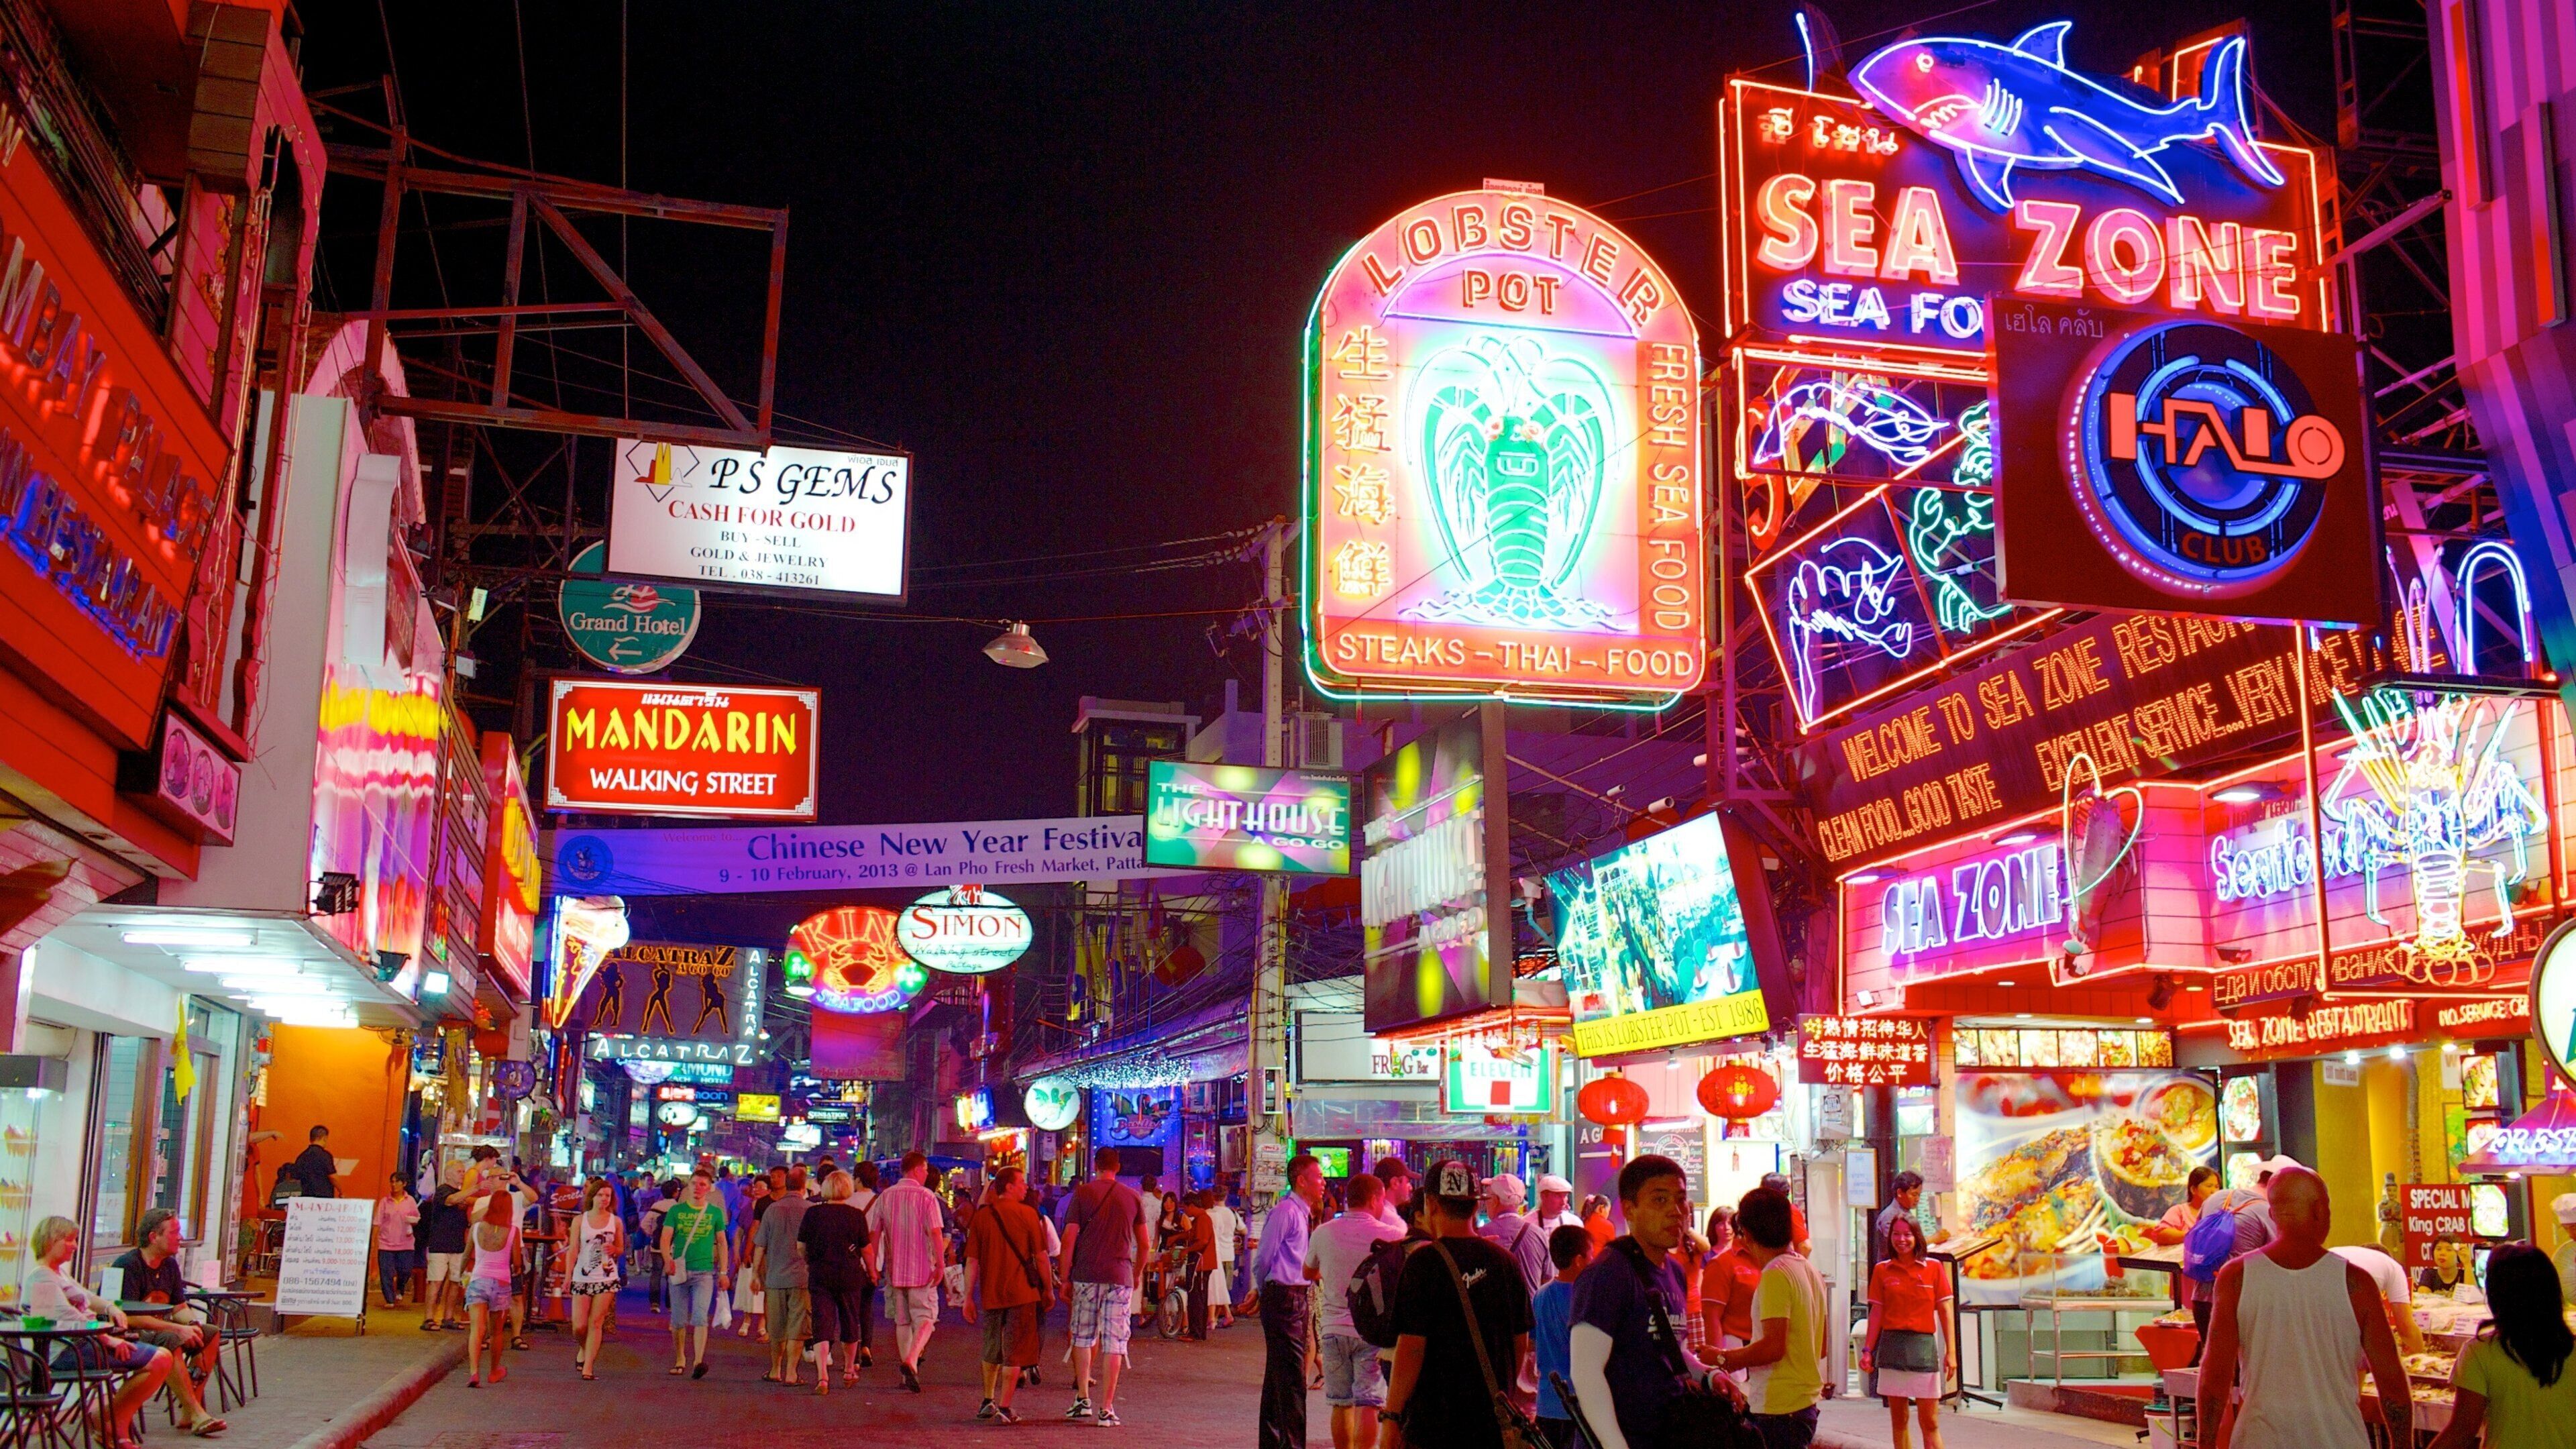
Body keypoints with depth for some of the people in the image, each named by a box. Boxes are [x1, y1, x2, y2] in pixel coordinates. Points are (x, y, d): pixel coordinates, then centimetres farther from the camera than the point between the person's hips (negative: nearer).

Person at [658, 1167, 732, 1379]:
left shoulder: (715, 1212, 6)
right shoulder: (676, 1210, 5)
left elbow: (723, 1243, 12)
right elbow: (665, 1238, -2)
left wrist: (724, 1272, 7)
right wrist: (667, 1259, -22)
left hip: (704, 1271, -1)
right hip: (679, 1271, 1)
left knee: (700, 1317, -16)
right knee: (678, 1320, 8)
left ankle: (698, 1362, -23)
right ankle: (680, 1359, 24)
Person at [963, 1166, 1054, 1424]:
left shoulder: (981, 1217, 2)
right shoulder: (1027, 1214, -7)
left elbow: (972, 1261, 1)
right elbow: (1041, 1256, -6)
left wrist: (969, 1297, 6)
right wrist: (1049, 1289, 5)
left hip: (990, 1294, 4)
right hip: (1021, 1293, -4)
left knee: (992, 1350, 21)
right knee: (1014, 1353, 3)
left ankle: (988, 1402, 30)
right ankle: (1003, 1408, 1)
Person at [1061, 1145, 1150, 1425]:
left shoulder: (1082, 1193, 0)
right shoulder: (1133, 1197, 5)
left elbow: (1069, 1238, -4)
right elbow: (1143, 1243, 11)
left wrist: (1065, 1274, 4)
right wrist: (1137, 1273, 24)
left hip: (1086, 1275, 0)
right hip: (1120, 1276, 0)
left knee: (1083, 1337, 14)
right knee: (1114, 1342, 1)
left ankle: (1083, 1399, 13)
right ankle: (1107, 1408, 0)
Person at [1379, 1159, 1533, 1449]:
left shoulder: (1423, 1263, -11)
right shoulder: (1505, 1261, 7)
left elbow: (1411, 1347, -15)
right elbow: (1521, 1341, 13)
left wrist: (1391, 1417, -10)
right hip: (1493, 1425, 6)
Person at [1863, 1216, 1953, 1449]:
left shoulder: (1934, 1268, 2)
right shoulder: (1882, 1270, 6)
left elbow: (1944, 1311, 3)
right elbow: (1877, 1313, 7)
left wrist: (1951, 1351, -3)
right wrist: (1868, 1350, 1)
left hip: (1923, 1345, -2)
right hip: (1892, 1348, 2)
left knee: (1930, 1422, -2)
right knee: (1898, 1420, 7)